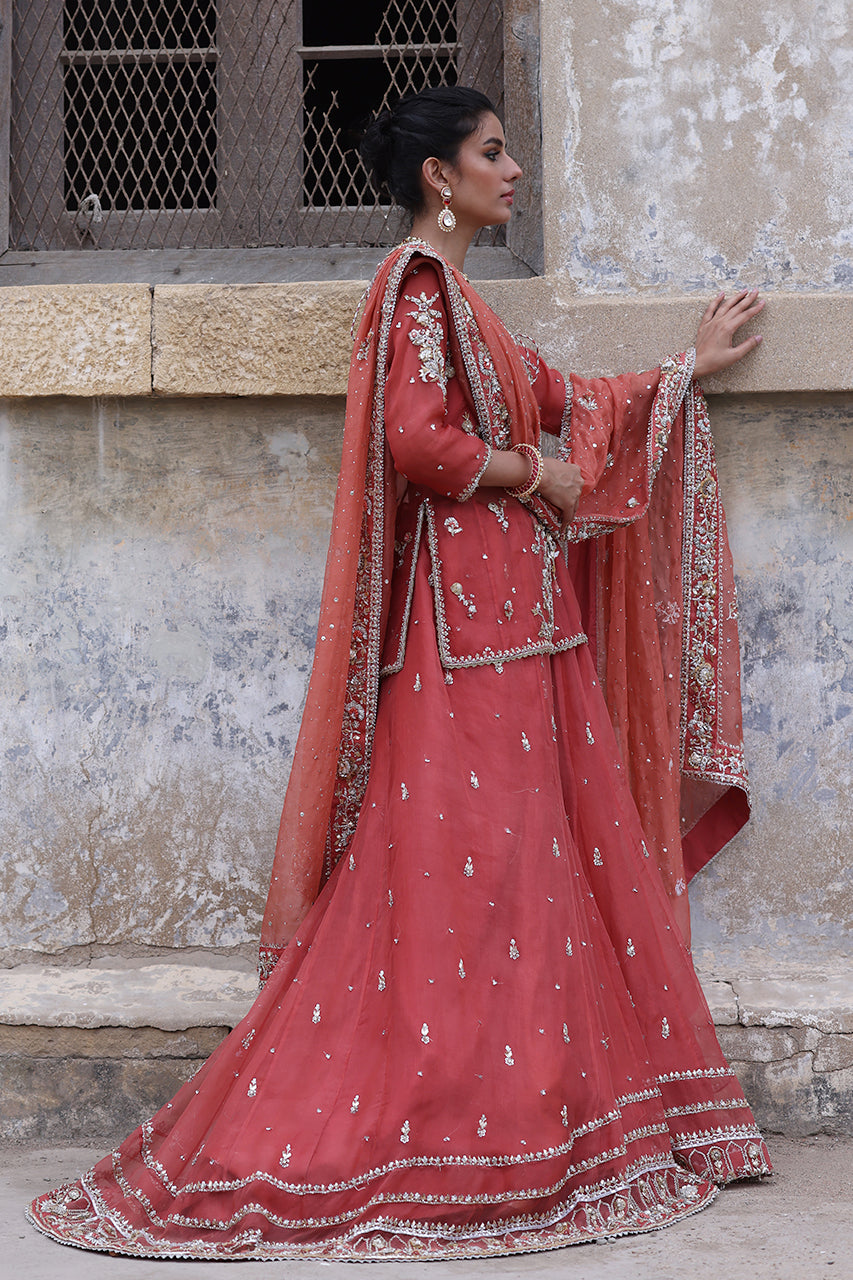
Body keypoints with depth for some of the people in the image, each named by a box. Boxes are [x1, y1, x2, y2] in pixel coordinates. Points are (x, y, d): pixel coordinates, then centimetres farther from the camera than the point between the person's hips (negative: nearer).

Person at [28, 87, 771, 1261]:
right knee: (462, 857, -9)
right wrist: (537, 478, -9)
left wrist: (687, 369, 35)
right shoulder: (417, 284, -10)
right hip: (463, 612, -10)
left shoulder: (457, 297, 20)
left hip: (517, 613, 10)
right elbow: (418, 437, -22)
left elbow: (558, 402, 27)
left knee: (551, 849, 9)